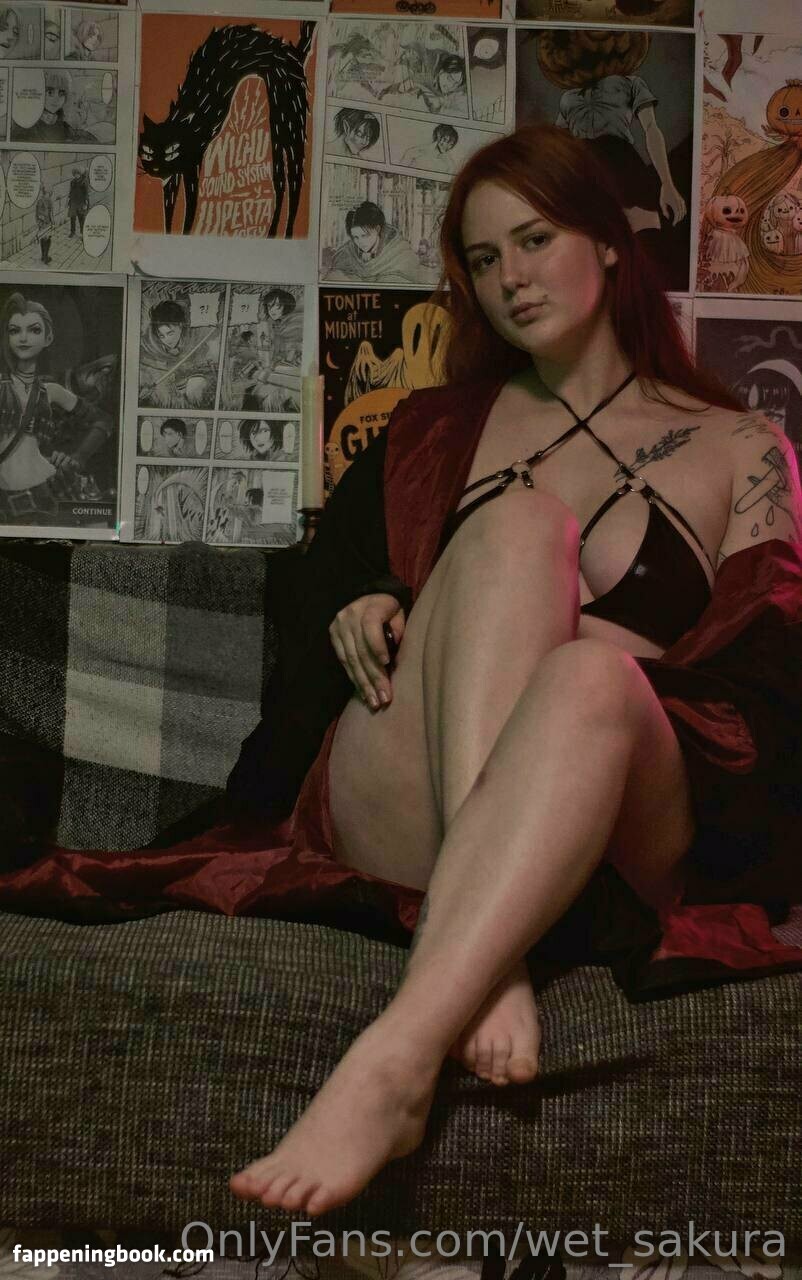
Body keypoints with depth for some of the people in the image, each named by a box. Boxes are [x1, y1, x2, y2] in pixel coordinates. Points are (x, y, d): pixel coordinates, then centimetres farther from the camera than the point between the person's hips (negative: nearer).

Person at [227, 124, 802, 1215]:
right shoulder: (435, 433, 27)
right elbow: (331, 572, 24)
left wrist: (580, 646, -8)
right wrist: (360, 611, -1)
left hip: (618, 834, -1)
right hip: (395, 815, 2)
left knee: (591, 678, -36)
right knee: (517, 524, -25)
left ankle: (394, 1063, -45)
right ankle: (489, 970, -39)